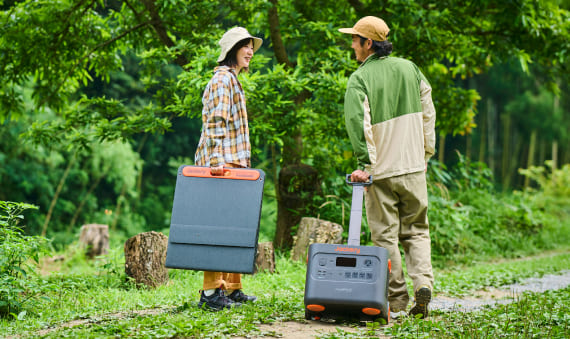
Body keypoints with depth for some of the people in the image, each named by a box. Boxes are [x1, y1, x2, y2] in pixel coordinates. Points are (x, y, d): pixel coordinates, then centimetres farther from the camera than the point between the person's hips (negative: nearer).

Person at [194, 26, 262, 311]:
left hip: (232, 163, 10)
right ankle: (211, 292, -10)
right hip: (223, 162, -10)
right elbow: (216, 121, -19)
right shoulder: (223, 78, -9)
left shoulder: (232, 79, 22)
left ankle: (232, 289, 18)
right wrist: (218, 160, -27)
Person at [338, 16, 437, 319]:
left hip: (381, 170, -4)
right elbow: (427, 112, 11)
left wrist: (366, 163, -19)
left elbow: (358, 123, -21)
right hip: (413, 166, 4)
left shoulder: (359, 79, -9)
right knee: (416, 231, 15)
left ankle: (397, 302, 6)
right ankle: (423, 284, -3)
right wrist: (426, 152, 18)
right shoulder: (409, 68, 7)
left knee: (386, 236, 3)